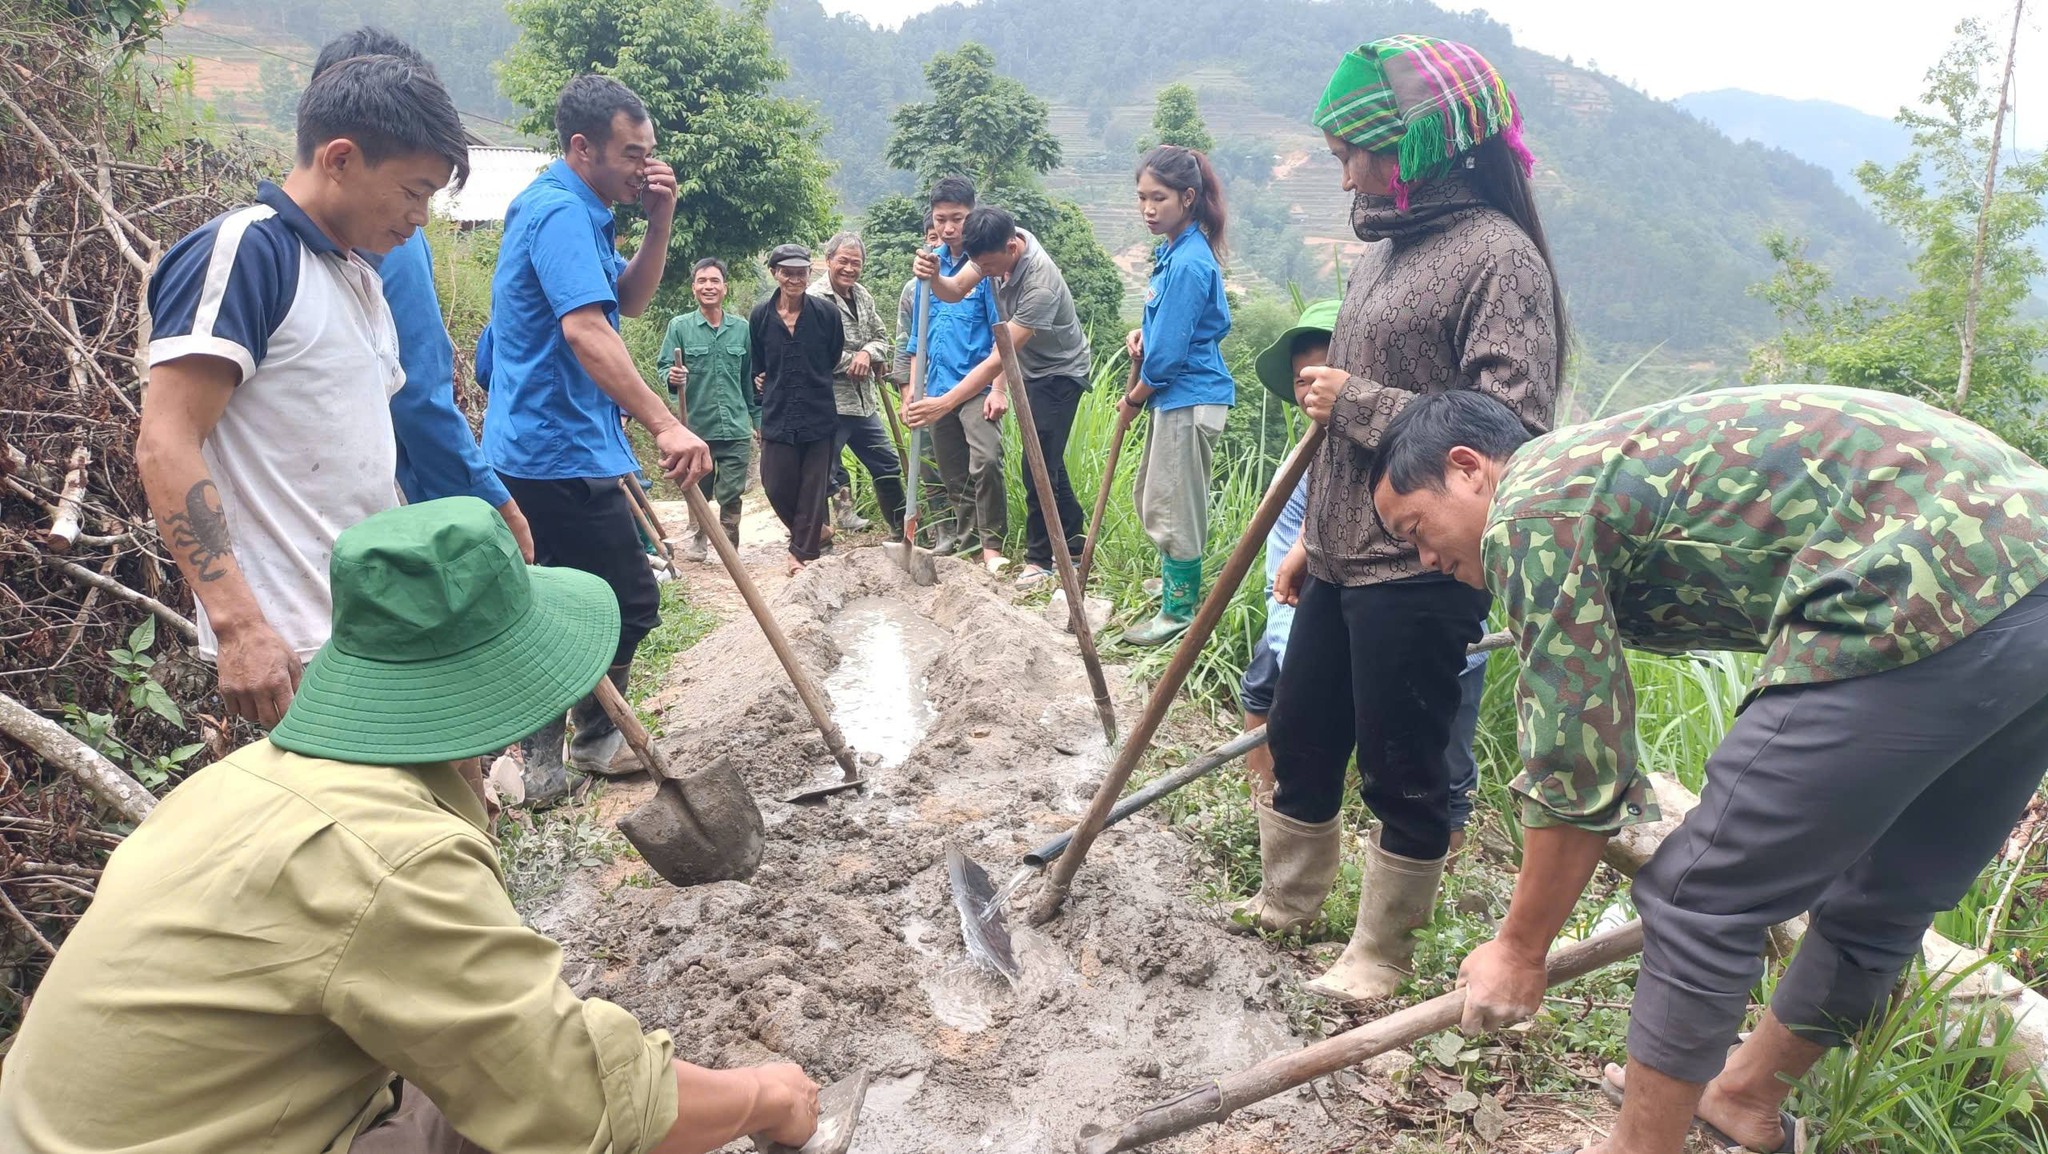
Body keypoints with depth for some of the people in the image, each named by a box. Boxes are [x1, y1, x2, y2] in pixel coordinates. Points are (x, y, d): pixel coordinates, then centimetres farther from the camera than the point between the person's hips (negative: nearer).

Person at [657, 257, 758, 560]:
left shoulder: (742, 328, 5)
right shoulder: (680, 326, -2)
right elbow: (663, 367, -1)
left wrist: (759, 418, 14)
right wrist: (672, 378, -24)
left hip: (736, 429, 1)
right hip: (696, 428, -1)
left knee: (731, 496, 2)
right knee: (698, 493, 12)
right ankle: (698, 541, 31)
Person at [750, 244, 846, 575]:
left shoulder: (826, 311, -5)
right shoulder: (760, 316, -1)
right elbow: (756, 367, 10)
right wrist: (764, 403, 13)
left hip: (819, 414, -1)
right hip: (777, 415, 1)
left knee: (814, 486, 3)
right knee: (776, 484, -1)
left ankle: (803, 550, 16)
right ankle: (814, 533, 24)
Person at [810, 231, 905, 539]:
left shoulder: (863, 295, 12)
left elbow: (881, 336, 14)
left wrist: (867, 353, -9)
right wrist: (853, 362, -12)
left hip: (864, 401, 9)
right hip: (829, 402, -9)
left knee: (887, 465, 18)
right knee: (826, 472, -4)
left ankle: (901, 529, 34)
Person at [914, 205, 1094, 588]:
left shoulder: (1039, 284, -38)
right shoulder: (996, 246, -15)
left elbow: (998, 359, -38)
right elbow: (954, 290, -11)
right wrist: (932, 276, -36)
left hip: (1060, 373, -8)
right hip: (1030, 370, 8)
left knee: (1040, 464, -7)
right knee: (1047, 460, 16)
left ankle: (1040, 558, 8)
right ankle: (1075, 542, 30)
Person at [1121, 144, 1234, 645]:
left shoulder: (1188, 263, -20)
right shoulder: (1175, 251, 9)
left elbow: (1169, 353, -20)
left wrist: (1135, 399, -6)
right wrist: (1145, 334, 6)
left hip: (1190, 401, -10)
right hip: (1177, 396, 10)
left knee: (1172, 507, 1)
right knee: (1152, 498, 21)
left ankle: (1180, 611, 15)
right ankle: (1175, 582, 37)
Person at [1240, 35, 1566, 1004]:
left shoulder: (1498, 255, -13)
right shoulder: (1385, 248, 12)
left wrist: (1356, 401, -16)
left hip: (1420, 573, -8)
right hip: (1341, 561, 9)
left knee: (1403, 773, 5)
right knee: (1300, 739, 18)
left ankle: (1381, 955, 25)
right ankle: (1283, 904, 39)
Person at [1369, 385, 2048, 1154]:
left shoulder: (1530, 510, -3)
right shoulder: (1608, 461, 24)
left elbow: (1574, 765, -3)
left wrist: (1518, 951, 8)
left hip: (1931, 597, -10)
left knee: (1702, 905, 3)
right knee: (1881, 906, 24)